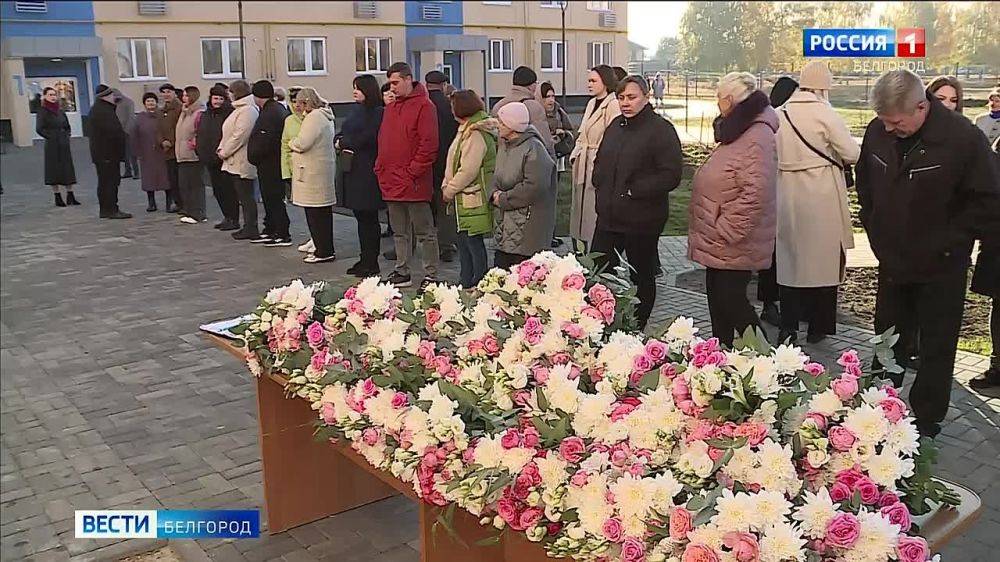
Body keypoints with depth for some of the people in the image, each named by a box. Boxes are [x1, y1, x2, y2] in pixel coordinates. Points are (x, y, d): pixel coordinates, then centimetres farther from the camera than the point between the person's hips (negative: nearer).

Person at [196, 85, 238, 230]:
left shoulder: (229, 113, -9)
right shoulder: (205, 115, 15)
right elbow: (201, 135, 22)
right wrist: (201, 152, 15)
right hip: (210, 159, 8)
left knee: (228, 189, -4)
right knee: (217, 190, 13)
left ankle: (234, 219, 3)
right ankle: (227, 217, 24)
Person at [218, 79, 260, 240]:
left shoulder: (247, 111, -15)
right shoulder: (240, 109, 18)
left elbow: (239, 136, -21)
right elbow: (229, 133, 21)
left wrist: (225, 152, -13)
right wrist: (221, 148, 7)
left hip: (242, 162, -10)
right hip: (236, 161, 10)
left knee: (246, 196, -5)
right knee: (243, 196, 12)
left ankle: (251, 229, 1)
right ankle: (249, 227, 18)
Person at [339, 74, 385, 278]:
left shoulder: (378, 112, -10)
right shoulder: (357, 110, 16)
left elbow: (365, 139, -17)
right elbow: (344, 133, 19)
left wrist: (343, 143, -4)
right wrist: (342, 143, -3)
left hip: (368, 172, -8)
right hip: (354, 170, 8)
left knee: (368, 218, -2)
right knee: (361, 216, 12)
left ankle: (371, 263, 6)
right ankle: (365, 259, 20)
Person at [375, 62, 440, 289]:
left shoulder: (424, 106, -8)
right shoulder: (390, 107, 17)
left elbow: (428, 144, -14)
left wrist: (413, 172, -16)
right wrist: (381, 168, 10)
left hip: (413, 183, -8)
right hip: (391, 182, 8)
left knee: (424, 232, -1)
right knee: (400, 232, 16)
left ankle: (431, 275, 6)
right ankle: (401, 272, 25)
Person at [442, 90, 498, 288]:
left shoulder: (475, 134, -17)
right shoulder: (466, 130, 15)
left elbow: (468, 170, -21)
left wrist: (449, 190, -12)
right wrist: (447, 186, 9)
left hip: (472, 197, -10)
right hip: (463, 198, 10)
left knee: (473, 241, -3)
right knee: (464, 240, 15)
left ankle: (479, 284, 6)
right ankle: (466, 283, 24)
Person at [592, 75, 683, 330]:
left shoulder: (661, 129, -11)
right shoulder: (616, 125, 12)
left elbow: (671, 175, -19)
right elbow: (600, 161, 25)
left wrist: (634, 191, -18)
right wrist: (600, 184, 7)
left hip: (642, 220, -6)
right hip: (608, 216, 7)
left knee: (642, 277, 10)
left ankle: (637, 328, 24)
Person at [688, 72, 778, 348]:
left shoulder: (757, 138, -20)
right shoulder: (737, 132, 14)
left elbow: (755, 194, -28)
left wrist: (726, 230, -23)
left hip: (735, 244, -10)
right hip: (718, 242, 10)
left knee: (730, 299, -5)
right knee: (717, 297, 16)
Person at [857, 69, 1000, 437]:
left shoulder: (964, 138, -20)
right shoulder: (877, 131, -6)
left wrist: (943, 244, -15)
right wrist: (875, 231, 7)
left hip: (940, 267, -4)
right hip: (892, 260, 4)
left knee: (936, 350, 7)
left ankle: (926, 423, 20)